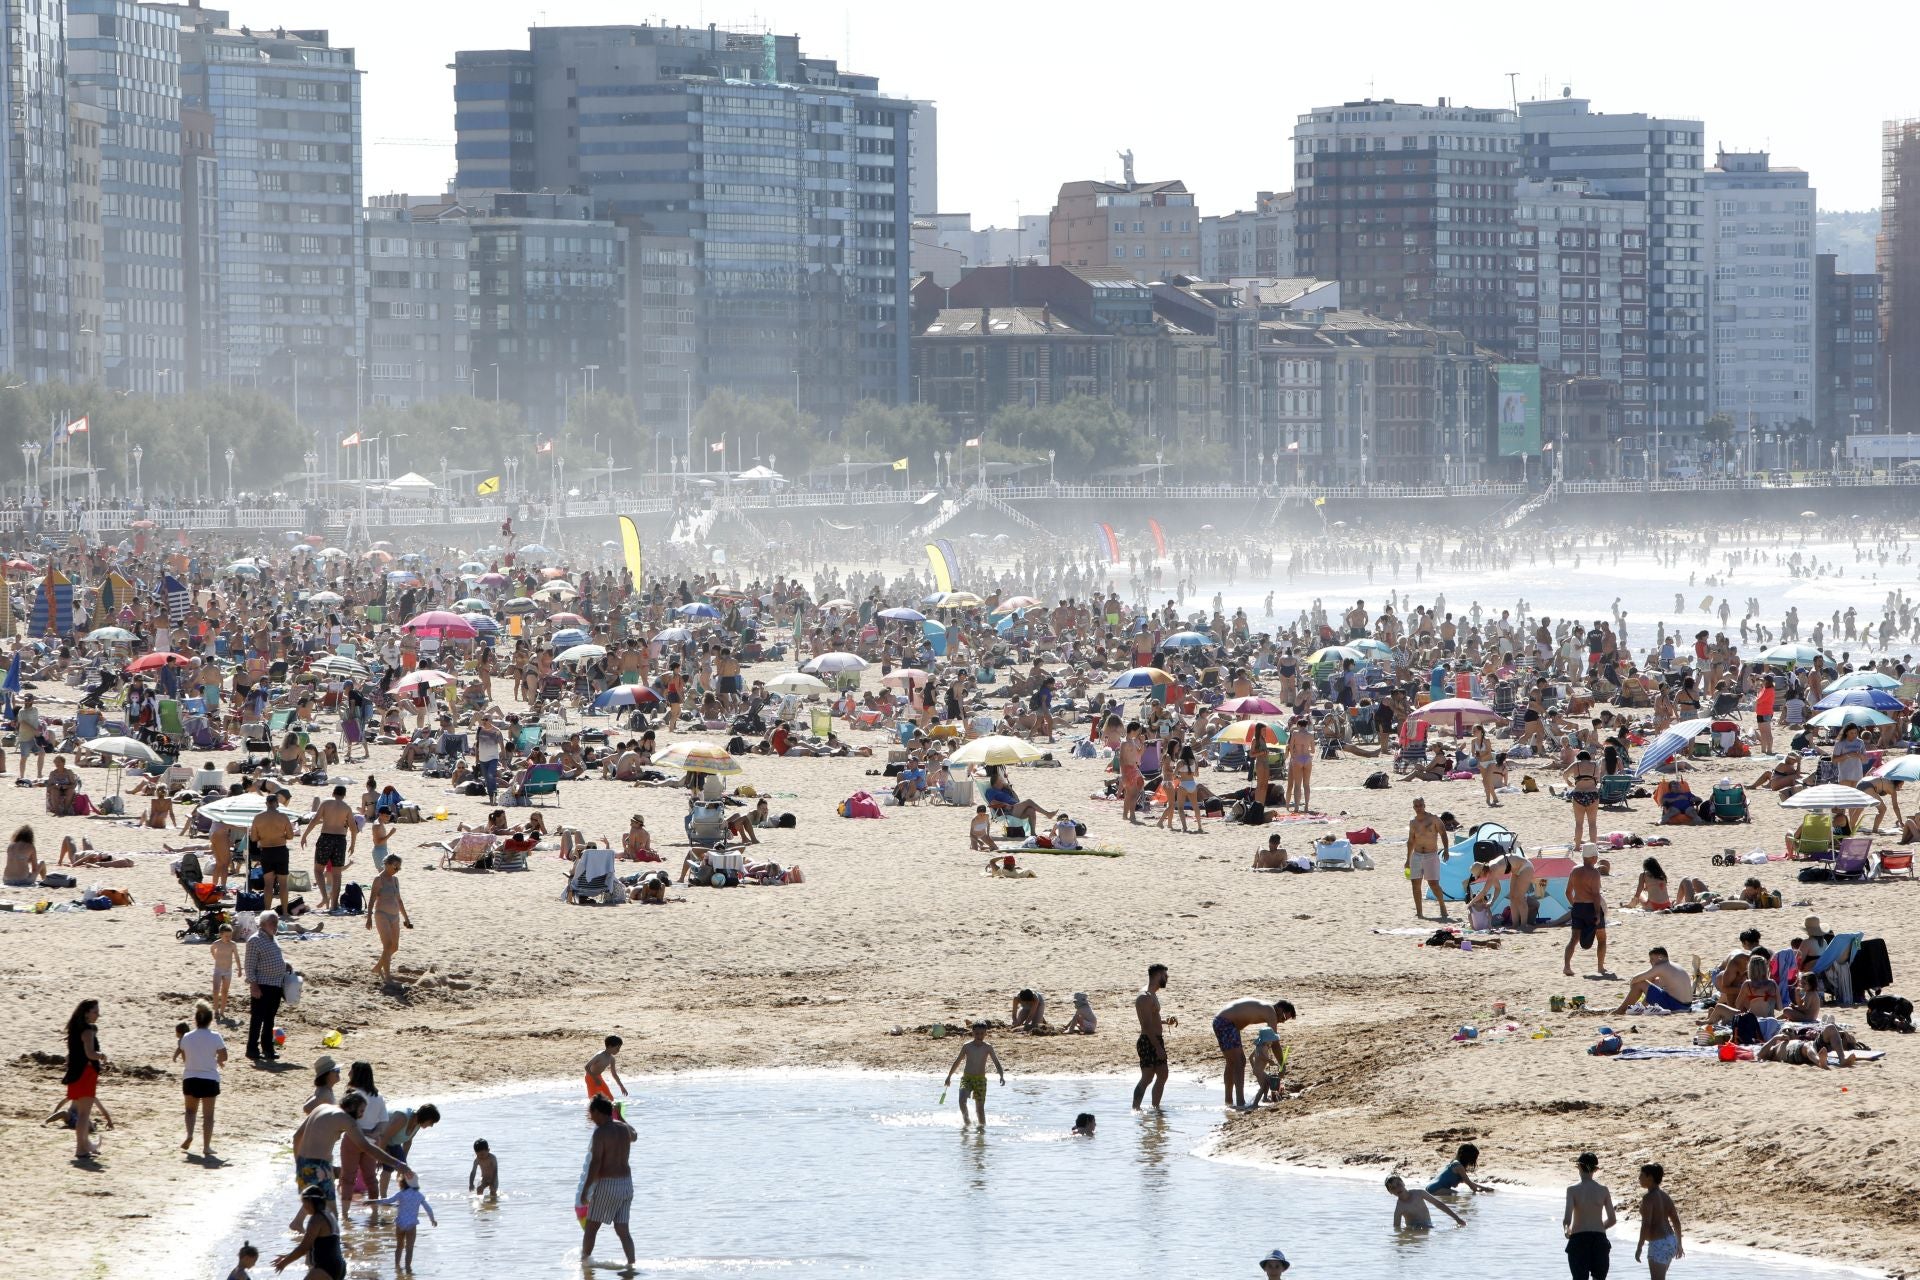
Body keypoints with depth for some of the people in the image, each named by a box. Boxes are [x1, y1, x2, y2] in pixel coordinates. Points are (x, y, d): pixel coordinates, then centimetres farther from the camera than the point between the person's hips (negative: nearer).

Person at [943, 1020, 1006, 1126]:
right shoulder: (967, 1046, 1)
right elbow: (957, 1061, 13)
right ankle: (966, 1121, 2)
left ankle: (982, 1125, 11)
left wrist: (1002, 1076, -22)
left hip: (980, 1079, 0)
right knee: (962, 1100, -20)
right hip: (966, 1078, 0)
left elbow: (996, 1063, -5)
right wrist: (949, 1076, 20)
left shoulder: (987, 1048, -2)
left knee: (980, 1106, -2)